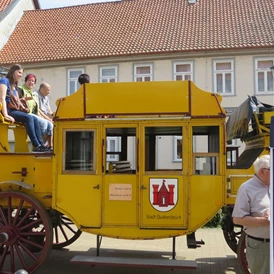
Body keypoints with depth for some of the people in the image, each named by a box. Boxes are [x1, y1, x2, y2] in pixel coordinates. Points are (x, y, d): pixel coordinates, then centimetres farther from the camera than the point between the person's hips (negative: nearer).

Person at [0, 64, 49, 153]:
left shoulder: (14, 86, 22)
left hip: (14, 110, 9)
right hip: (8, 110, -9)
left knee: (34, 119, -8)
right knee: (29, 118, -26)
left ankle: (41, 145, -16)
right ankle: (36, 146, -29)